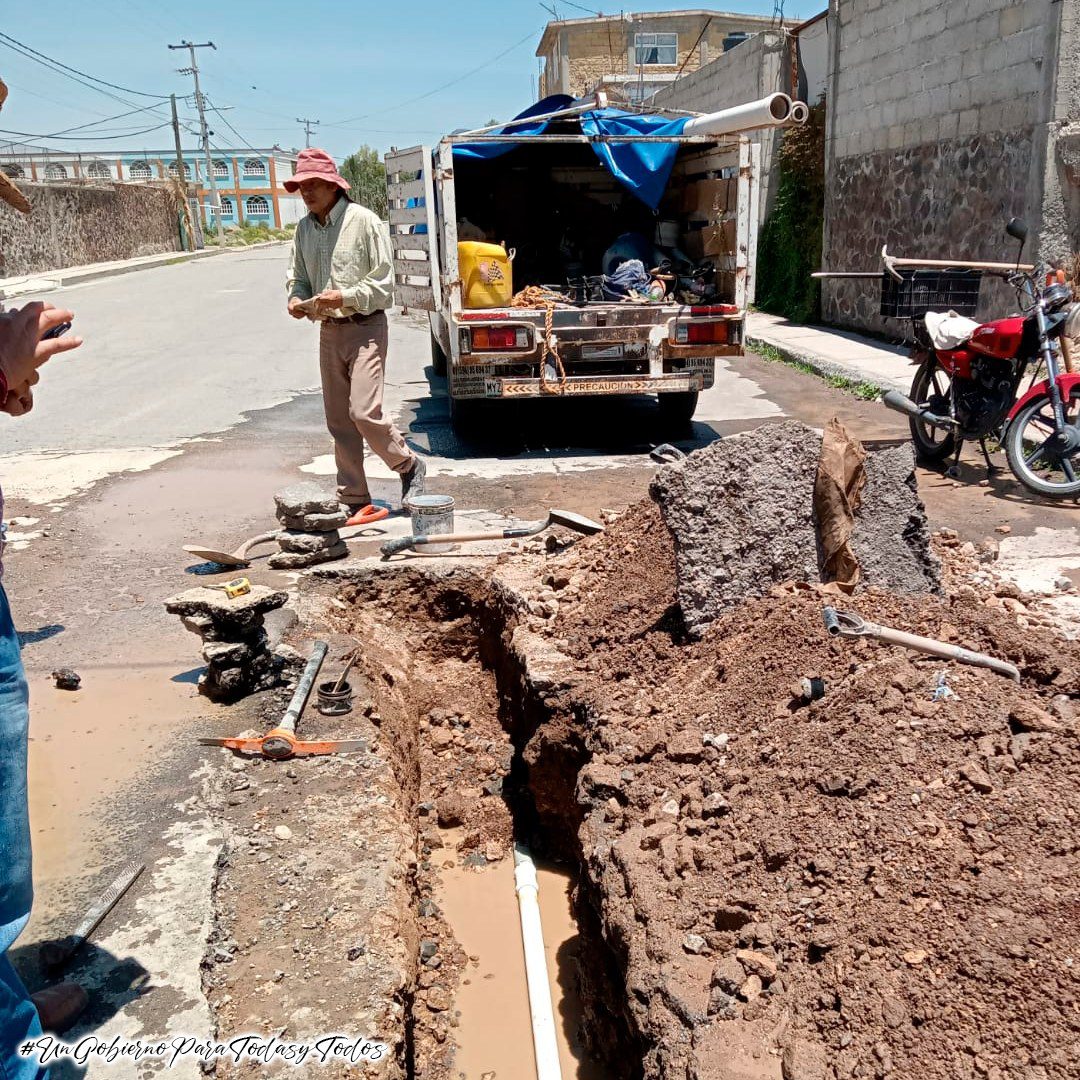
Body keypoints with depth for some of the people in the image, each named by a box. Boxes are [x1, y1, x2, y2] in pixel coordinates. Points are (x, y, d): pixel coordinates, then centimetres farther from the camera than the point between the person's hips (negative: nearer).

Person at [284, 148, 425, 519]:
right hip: (329, 331, 6)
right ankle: (354, 500, 18)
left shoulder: (363, 220, -9)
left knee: (364, 412, -17)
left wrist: (344, 297, -22)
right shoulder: (305, 228, 9)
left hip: (365, 327, -6)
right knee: (339, 421, 8)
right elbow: (297, 277, 19)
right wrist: (297, 299, -3)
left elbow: (384, 283, -10)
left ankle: (409, 466, 10)